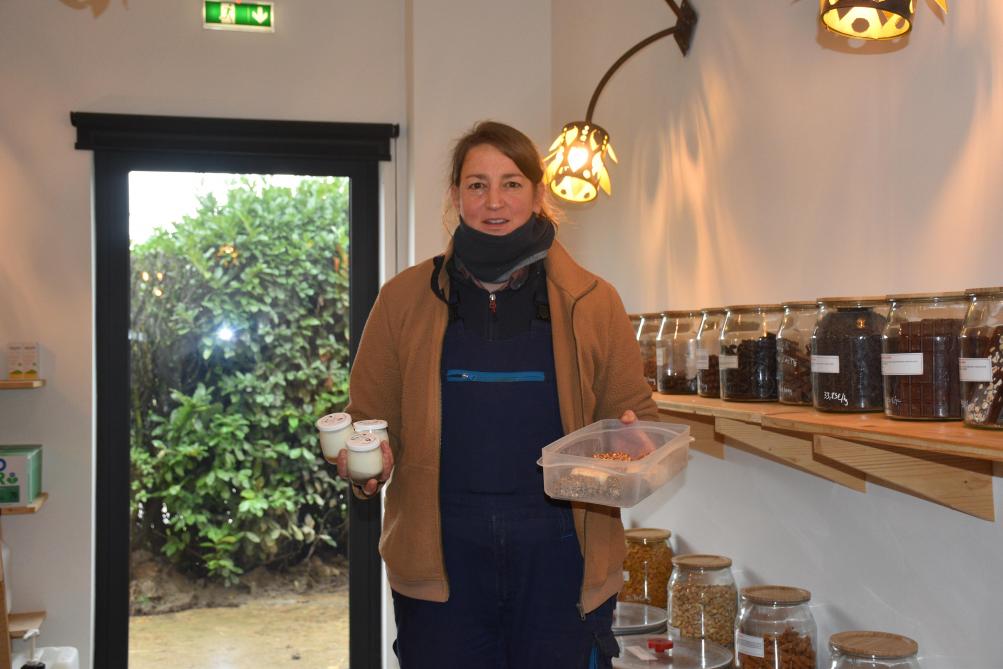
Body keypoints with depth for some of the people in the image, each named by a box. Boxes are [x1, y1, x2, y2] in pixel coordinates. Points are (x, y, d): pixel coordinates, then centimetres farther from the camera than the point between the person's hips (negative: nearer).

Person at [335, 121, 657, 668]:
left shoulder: (591, 301, 4)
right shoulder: (406, 297, 4)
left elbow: (634, 413, 9)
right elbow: (368, 418, 7)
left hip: (560, 559, 0)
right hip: (440, 557, 0)